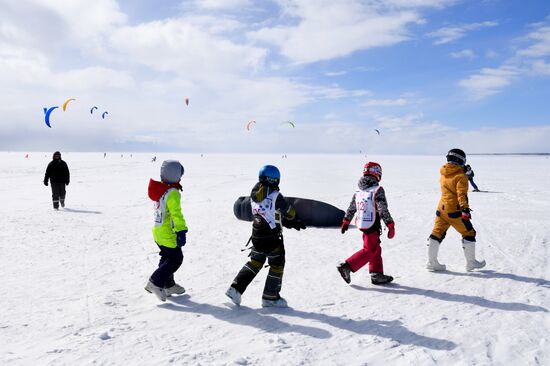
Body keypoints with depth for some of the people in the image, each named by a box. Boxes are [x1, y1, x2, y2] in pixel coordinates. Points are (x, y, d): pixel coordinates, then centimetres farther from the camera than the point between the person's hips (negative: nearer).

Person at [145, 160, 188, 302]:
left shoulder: (158, 189, 5)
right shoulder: (172, 193, -23)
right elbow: (176, 214, -28)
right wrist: (181, 232, -29)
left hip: (157, 230, 9)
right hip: (168, 233, -9)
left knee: (167, 257, 20)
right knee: (176, 259, 3)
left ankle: (168, 285, 31)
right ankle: (155, 283, -1)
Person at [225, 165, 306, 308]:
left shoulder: (254, 195, 4)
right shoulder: (275, 195, -19)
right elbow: (290, 213, -5)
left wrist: (290, 223, 14)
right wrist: (294, 220, 20)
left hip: (256, 236, 7)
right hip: (272, 238, -7)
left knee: (255, 262, 21)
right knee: (277, 265, 11)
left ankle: (236, 288, 15)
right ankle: (270, 297, 19)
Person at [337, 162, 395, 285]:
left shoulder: (358, 191, 6)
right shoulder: (378, 190, -15)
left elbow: (351, 208, 14)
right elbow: (383, 211, -18)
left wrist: (346, 222, 25)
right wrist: (391, 226, -11)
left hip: (361, 225, 8)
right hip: (373, 226, -8)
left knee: (376, 250, 18)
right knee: (369, 251, 1)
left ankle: (376, 275, 22)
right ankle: (347, 267, -5)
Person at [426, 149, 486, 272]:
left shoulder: (443, 174, 10)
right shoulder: (460, 176, -11)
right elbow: (462, 194, -20)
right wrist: (465, 209, -23)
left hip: (441, 208, 7)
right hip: (454, 210, -6)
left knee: (437, 233, 9)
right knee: (469, 233, 8)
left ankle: (432, 262, 10)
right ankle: (471, 262, 14)